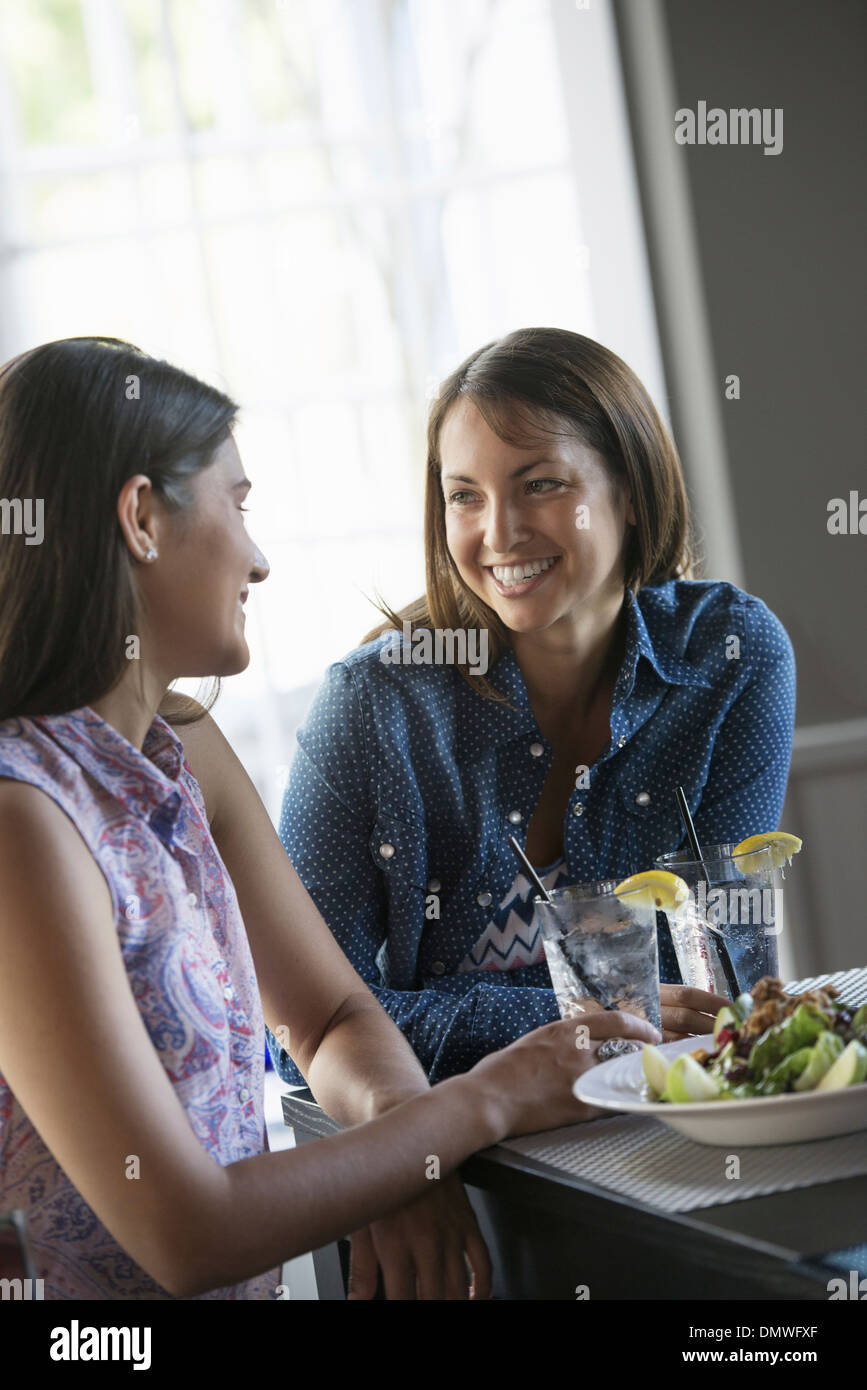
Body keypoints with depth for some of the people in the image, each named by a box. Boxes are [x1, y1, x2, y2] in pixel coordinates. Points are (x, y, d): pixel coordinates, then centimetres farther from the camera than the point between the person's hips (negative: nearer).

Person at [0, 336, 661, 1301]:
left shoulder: (183, 750, 7)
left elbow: (336, 1021, 13)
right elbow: (188, 1239, -21)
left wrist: (399, 1126, -10)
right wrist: (483, 1103, -13)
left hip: (245, 1283, 7)